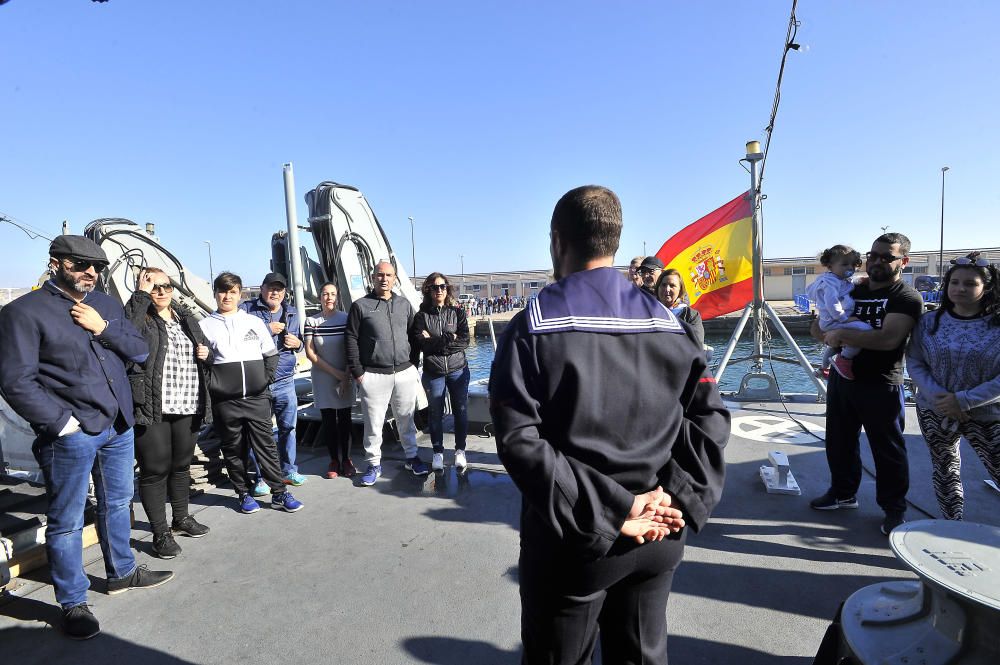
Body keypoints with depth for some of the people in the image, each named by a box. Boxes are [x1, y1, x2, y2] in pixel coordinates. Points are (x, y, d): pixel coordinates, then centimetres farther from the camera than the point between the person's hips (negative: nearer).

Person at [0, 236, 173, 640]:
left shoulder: (104, 304, 10)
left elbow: (139, 351, 7)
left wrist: (104, 328, -8)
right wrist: (62, 422, -16)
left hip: (118, 427, 6)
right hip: (70, 436, -6)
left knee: (117, 504, 20)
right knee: (67, 522, 6)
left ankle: (122, 573, 38)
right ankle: (73, 604, 22)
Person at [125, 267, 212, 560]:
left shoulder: (186, 319, 15)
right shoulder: (140, 318, -5)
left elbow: (201, 347, 28)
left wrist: (205, 352, 5)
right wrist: (142, 294, -22)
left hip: (187, 407, 6)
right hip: (152, 410, -6)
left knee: (182, 464, 19)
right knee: (155, 470, 2)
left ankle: (182, 518, 36)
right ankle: (160, 533, 15)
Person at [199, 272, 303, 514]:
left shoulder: (254, 322, 10)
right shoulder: (205, 325, 6)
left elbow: (271, 355, 12)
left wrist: (266, 379, 1)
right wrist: (211, 385, -7)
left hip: (257, 397, 1)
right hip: (225, 401, 0)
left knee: (266, 445, 3)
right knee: (233, 449, 8)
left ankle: (279, 494, 10)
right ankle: (244, 494, 22)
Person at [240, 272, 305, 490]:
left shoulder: (292, 313, 14)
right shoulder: (247, 309, -1)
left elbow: (299, 340, 25)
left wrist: (297, 343, 3)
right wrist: (267, 329, -15)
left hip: (285, 381, 4)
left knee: (288, 427, 10)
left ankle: (288, 470, 26)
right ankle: (261, 477, 16)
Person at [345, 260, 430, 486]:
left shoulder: (404, 304, 11)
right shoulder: (360, 305, 0)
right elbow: (351, 340, -1)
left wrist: (413, 365, 10)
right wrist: (357, 373, -6)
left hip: (405, 373, 3)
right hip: (374, 375, -3)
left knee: (406, 419, 13)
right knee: (373, 423, 5)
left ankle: (412, 456, 28)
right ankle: (374, 463, 20)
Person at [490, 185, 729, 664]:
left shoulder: (533, 327, -12)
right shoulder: (666, 322, 2)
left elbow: (519, 441, -21)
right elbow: (709, 418, 0)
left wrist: (608, 511, -18)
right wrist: (677, 498, -6)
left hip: (572, 539, -4)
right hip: (658, 537, 5)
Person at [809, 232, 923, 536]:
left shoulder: (907, 297, -9)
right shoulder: (852, 291, 11)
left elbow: (889, 338, -25)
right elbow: (818, 326, 13)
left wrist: (842, 334, -21)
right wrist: (829, 336, -9)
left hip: (880, 385, -6)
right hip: (842, 377, 6)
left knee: (888, 449, 7)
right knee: (840, 442, 16)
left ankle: (894, 509, 23)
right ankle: (843, 493, 34)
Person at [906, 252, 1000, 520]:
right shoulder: (929, 321, -2)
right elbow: (914, 363, -3)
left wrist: (964, 400, -20)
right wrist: (939, 398, -16)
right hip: (935, 413, 2)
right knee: (944, 472, 15)